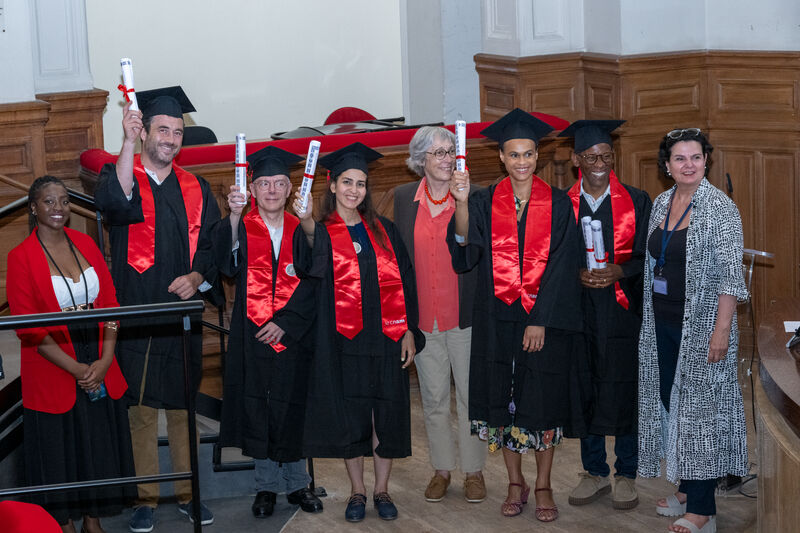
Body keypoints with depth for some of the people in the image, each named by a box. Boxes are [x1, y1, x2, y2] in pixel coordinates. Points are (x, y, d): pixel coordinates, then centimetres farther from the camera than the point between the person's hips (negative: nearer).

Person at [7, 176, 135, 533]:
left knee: (100, 444, 11)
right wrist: (76, 369, -16)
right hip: (54, 373, -4)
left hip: (100, 368, 4)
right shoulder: (21, 258, -9)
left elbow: (110, 304, 3)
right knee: (60, 449, 7)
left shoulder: (85, 244, 5)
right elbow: (29, 329, -11)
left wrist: (104, 362, -10)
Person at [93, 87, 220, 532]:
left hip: (183, 316, 3)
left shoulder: (196, 189, 10)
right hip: (135, 316, -3)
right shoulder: (121, 176, -2)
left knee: (183, 407, 10)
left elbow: (214, 246, 11)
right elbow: (116, 204, -27)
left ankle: (188, 493, 20)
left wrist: (197, 276, -9)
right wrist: (128, 143, -36)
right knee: (141, 410, 1)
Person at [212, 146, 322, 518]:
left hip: (293, 334, 1)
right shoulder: (241, 229, 0)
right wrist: (234, 216, -35)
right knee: (257, 408, 4)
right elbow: (227, 263, -21)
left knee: (292, 407, 6)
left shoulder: (301, 231, 4)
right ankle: (266, 485, 14)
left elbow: (310, 285, -1)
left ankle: (296, 483, 18)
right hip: (252, 335, -1)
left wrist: (283, 323, -13)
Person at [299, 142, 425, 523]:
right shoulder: (322, 233, -1)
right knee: (349, 415, 4)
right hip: (344, 339, -2)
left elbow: (404, 281, 9)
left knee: (386, 415, 5)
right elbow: (317, 268, -26)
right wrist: (305, 221, -45)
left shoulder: (384, 230, 9)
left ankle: (382, 491, 17)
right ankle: (357, 492, 17)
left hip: (386, 337, 2)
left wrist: (409, 330, 1)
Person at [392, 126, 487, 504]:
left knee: (470, 394, 6)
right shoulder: (403, 198, 2)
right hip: (422, 316, 2)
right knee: (433, 398, 11)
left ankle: (473, 470, 18)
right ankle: (442, 469, 24)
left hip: (464, 313, -2)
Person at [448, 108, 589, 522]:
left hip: (546, 319, -1)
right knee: (504, 402, 6)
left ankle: (543, 487, 15)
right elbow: (466, 251, -12)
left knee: (544, 402, 4)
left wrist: (539, 321, -13)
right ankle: (515, 484, 20)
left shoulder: (557, 205, 0)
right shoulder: (485, 203, 3)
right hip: (498, 321, 1)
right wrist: (461, 204, -26)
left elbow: (559, 266, -6)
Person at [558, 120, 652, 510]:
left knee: (624, 388, -1)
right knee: (585, 388, 6)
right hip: (579, 312, 2)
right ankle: (595, 472, 19)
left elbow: (646, 256, 0)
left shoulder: (636, 201, 3)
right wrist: (578, 274, -14)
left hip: (623, 312, -2)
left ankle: (626, 474, 12)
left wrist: (618, 271, -17)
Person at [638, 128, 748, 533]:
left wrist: (722, 329, -22)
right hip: (662, 323, 7)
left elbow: (730, 274, -16)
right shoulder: (661, 203, 8)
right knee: (670, 403, 12)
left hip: (701, 325, -7)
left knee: (700, 407, -3)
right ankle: (687, 489, 25)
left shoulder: (719, 208, -13)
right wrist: (650, 314, 14)